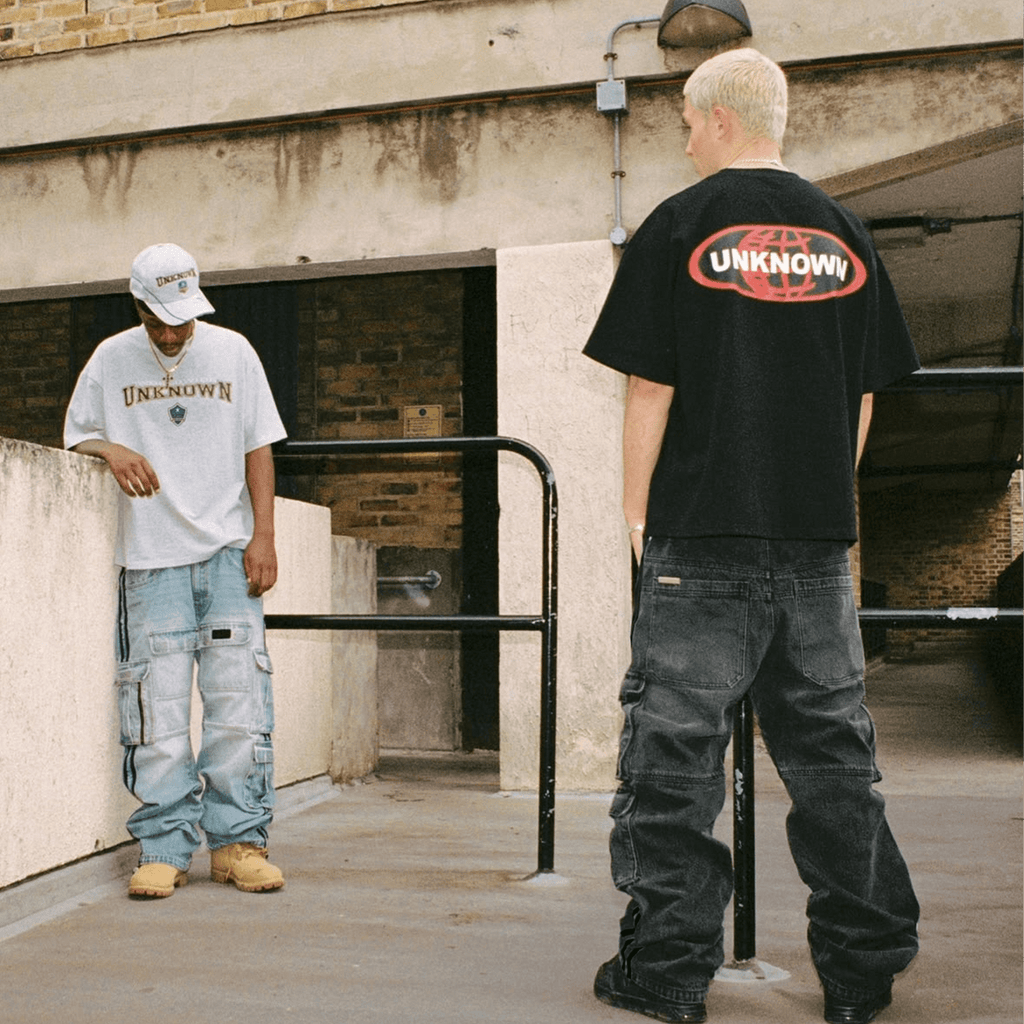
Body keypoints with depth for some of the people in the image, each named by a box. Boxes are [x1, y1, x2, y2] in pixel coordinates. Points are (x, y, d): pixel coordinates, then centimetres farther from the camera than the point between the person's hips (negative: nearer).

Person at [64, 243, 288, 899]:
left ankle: (239, 843, 5)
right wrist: (112, 450, -10)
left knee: (239, 700, -4)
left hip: (229, 553, 0)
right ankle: (165, 850, 4)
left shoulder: (233, 352, 7)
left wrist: (263, 536, 0)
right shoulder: (112, 360, 6)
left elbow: (258, 446, 8)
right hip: (151, 559, 0)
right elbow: (76, 435, 13)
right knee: (156, 708, -5)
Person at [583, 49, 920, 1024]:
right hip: (819, 538, 4)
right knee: (831, 746, 11)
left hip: (701, 537, -4)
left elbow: (649, 389, -6)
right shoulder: (843, 232, 9)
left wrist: (637, 513, 2)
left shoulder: (680, 225, -3)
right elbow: (864, 396, 12)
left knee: (675, 745, 4)